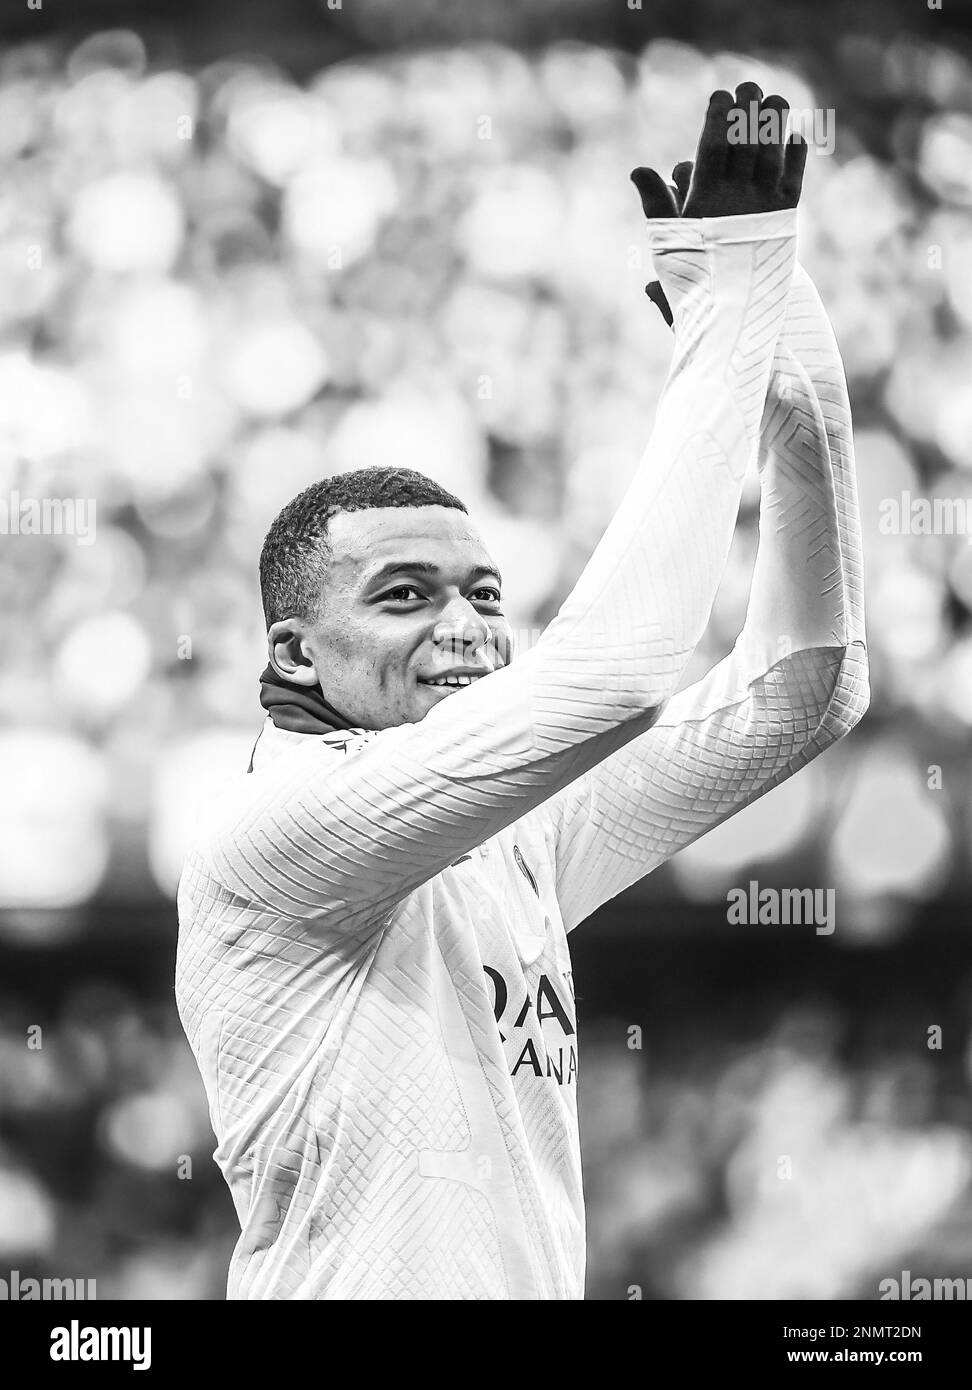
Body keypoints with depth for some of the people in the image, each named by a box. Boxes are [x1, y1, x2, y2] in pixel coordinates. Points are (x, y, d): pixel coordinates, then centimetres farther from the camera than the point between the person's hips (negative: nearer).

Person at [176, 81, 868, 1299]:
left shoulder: (518, 845, 9)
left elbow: (801, 692, 8)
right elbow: (606, 675, -24)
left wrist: (788, 349, -3)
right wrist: (731, 323, -17)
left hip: (535, 1285, 8)